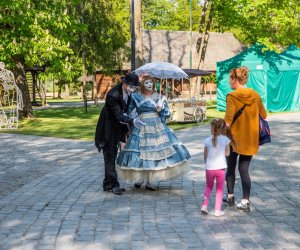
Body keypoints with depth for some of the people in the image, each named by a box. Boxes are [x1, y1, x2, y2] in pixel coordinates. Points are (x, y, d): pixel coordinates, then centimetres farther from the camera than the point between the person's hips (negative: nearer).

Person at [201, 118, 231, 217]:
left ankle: (204, 205, 11)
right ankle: (217, 210, 12)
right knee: (219, 189, 11)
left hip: (209, 168, 1)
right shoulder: (225, 139, -7)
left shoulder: (207, 140, -4)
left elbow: (205, 155, 3)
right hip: (220, 168, -1)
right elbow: (227, 153, 2)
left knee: (208, 186, 22)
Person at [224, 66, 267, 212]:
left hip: (234, 137, -3)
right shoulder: (255, 96, 2)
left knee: (230, 167, 16)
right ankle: (245, 202, 2)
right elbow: (263, 116, 10)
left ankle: (230, 197, 27)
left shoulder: (232, 96, -13)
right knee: (244, 169, 9)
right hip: (250, 139, 4)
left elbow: (228, 120, -19)